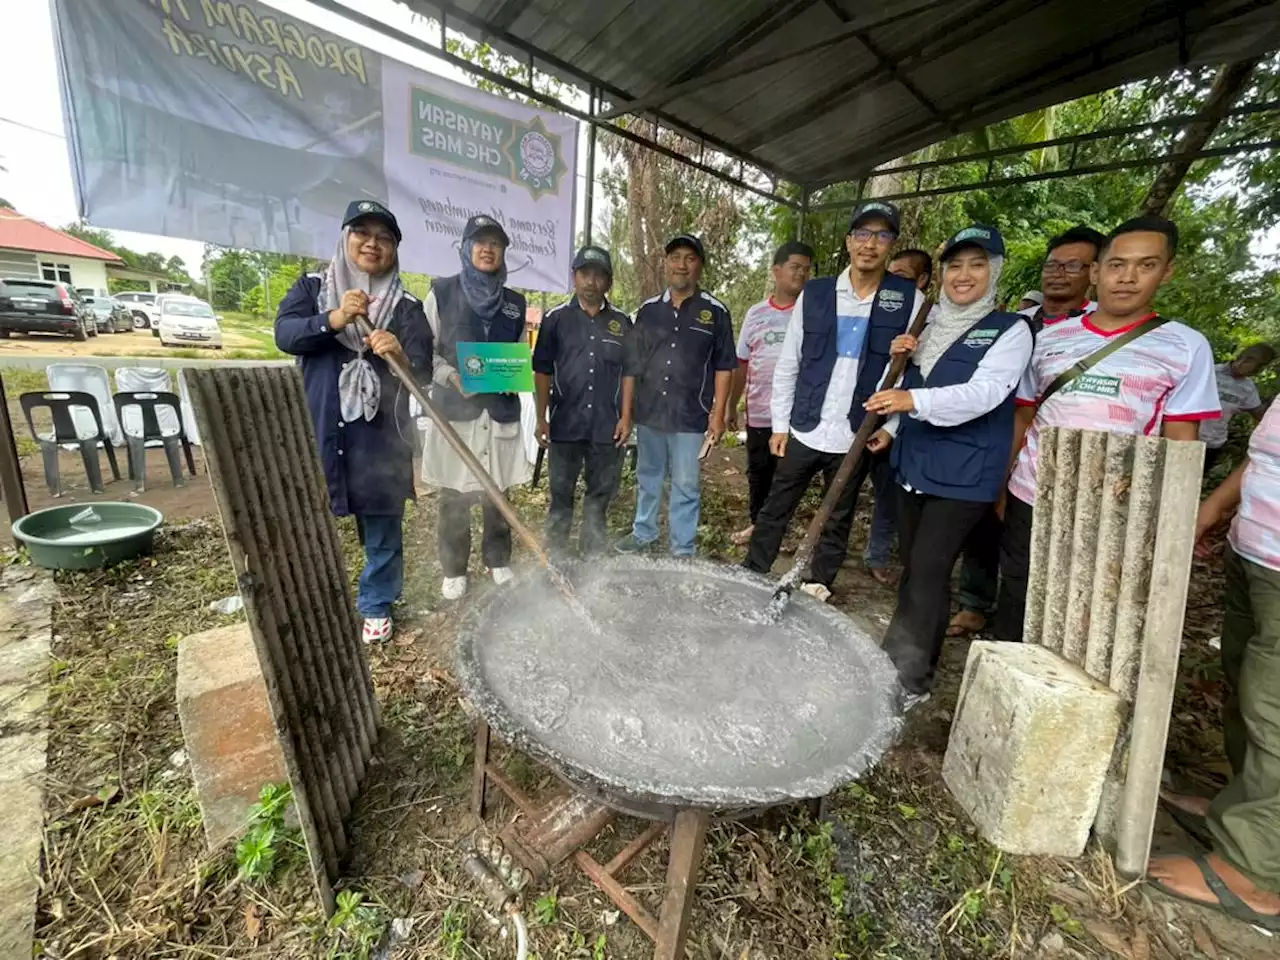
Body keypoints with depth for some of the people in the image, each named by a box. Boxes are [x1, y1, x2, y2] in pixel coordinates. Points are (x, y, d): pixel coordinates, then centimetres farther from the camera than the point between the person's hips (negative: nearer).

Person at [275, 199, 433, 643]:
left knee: (383, 527, 8)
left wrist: (401, 356, -28)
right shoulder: (313, 286, 9)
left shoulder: (406, 306, 4)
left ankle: (376, 607, 28)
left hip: (381, 434, -1)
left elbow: (422, 371, -6)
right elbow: (284, 333, -5)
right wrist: (333, 319, -21)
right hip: (317, 429, 1)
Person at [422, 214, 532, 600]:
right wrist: (452, 377, -16)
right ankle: (454, 570, 20)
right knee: (454, 497, 4)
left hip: (501, 409, 2)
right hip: (454, 408, -2)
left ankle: (498, 561, 27)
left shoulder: (515, 302, 11)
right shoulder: (442, 293, 3)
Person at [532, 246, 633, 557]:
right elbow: (542, 370, 3)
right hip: (565, 424, -1)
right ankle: (555, 556, 23)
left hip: (607, 426, 1)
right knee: (560, 496, 9)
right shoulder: (556, 318, 3)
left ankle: (594, 558, 26)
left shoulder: (622, 322, 6)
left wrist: (626, 417, 0)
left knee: (600, 496, 11)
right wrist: (541, 417, -1)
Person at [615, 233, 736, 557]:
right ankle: (643, 532, 35)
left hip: (691, 417, -3)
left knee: (686, 487, 5)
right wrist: (626, 412, 4)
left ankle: (682, 550, 17)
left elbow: (723, 366, 1)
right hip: (648, 413, 3)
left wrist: (718, 415, -6)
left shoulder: (715, 311, 0)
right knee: (647, 478, 17)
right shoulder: (648, 309, 7)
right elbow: (630, 365, 8)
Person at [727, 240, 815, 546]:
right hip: (759, 413, 3)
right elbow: (741, 364, 11)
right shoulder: (756, 313, 8)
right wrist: (732, 406, 12)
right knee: (758, 474, 14)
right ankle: (757, 523, 32)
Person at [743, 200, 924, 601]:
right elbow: (787, 365, 3)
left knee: (838, 519, 15)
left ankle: (819, 586, 32)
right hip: (803, 430, 1)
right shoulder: (813, 294, 1)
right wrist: (780, 424, 1)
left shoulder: (910, 300, -1)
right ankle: (750, 574, 27)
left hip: (857, 436, 0)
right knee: (775, 509, 11)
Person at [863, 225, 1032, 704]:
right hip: (913, 466, 6)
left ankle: (906, 680, 4)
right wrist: (891, 426, 6)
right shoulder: (932, 328, 15)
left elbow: (984, 393, -19)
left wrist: (914, 400, -33)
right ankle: (912, 662, 28)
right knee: (914, 570, 13)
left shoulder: (1010, 330, -3)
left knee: (928, 571, -9)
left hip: (964, 474, -6)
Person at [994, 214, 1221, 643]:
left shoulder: (1186, 347, 0)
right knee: (1014, 618, 15)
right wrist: (1000, 484, 7)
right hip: (1029, 501, 2)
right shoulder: (1049, 336, 5)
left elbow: (1180, 444, -1)